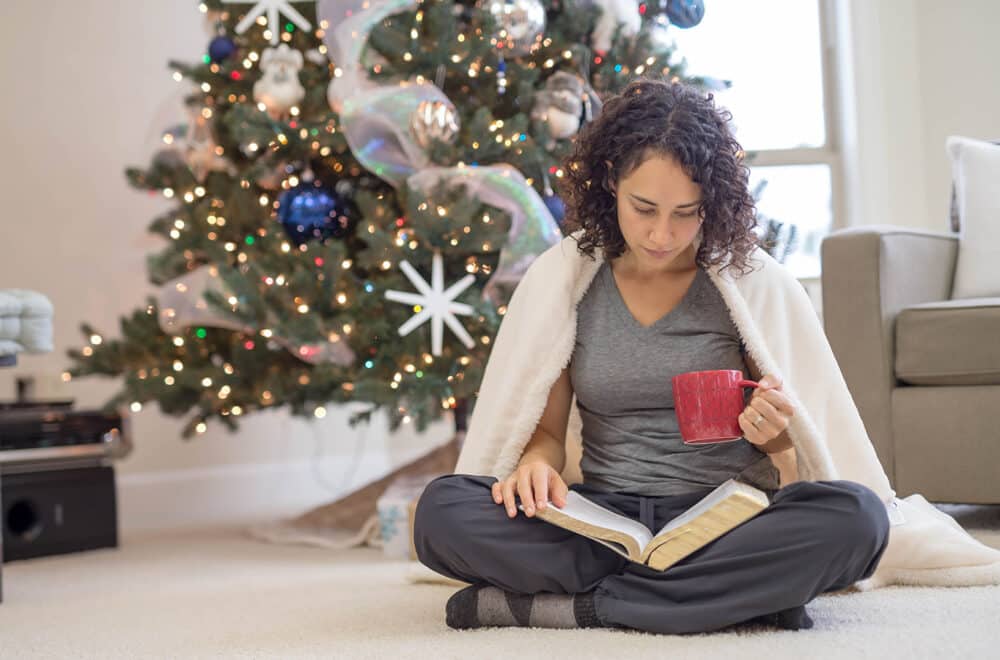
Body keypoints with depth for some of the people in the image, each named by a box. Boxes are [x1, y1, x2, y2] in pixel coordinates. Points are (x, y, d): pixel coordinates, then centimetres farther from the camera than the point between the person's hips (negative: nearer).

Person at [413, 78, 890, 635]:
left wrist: (774, 433, -15)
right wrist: (537, 463, -13)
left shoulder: (744, 281, 3)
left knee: (855, 516, -32)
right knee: (442, 508, -25)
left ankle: (576, 606, -26)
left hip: (725, 518, 0)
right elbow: (549, 428, 11)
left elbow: (785, 439, 9)